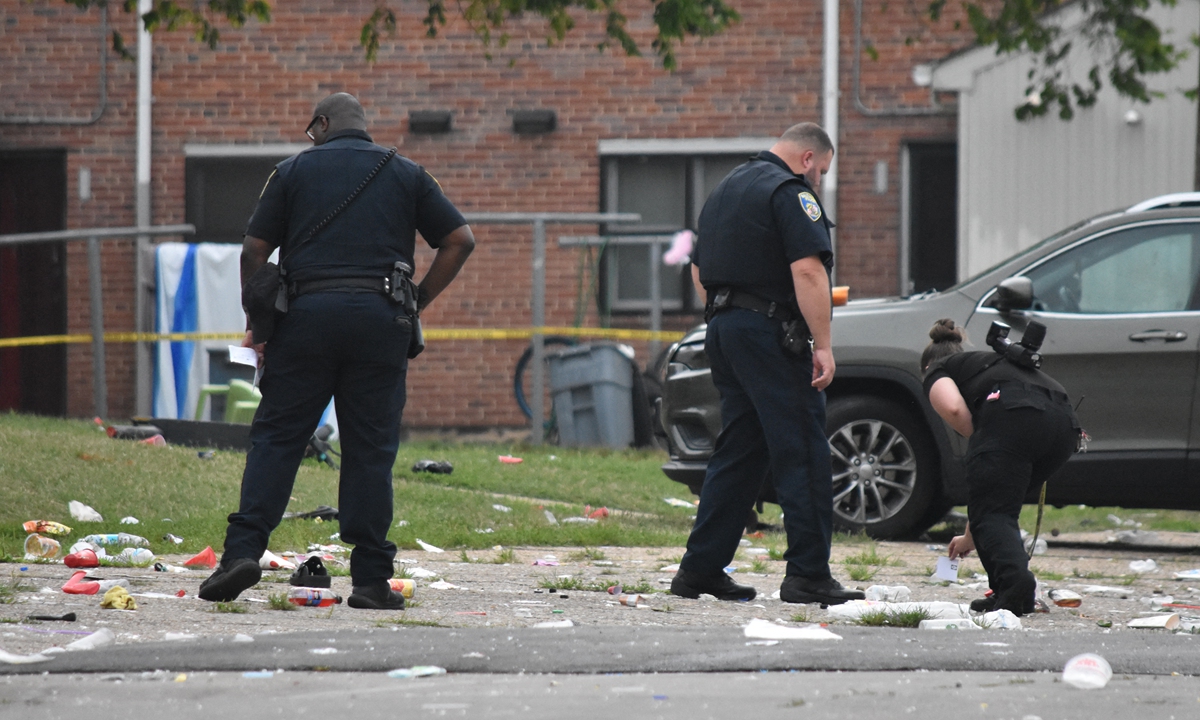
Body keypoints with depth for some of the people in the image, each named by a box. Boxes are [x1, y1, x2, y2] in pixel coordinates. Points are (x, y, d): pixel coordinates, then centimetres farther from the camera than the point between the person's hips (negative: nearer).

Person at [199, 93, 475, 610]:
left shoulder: (295, 170, 11)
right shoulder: (406, 175, 15)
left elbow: (254, 250, 5)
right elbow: (460, 239, 10)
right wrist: (417, 302, 13)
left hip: (308, 312, -1)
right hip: (380, 320, 1)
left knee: (276, 436, 2)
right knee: (370, 448, 3)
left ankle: (243, 550, -11)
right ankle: (370, 580, 0)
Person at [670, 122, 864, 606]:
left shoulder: (726, 190, 20)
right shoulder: (790, 192, -9)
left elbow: (699, 271, 26)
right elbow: (807, 271, -19)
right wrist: (822, 346, -20)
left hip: (723, 330, 9)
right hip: (770, 334, -9)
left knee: (738, 451, 13)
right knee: (802, 452, -7)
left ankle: (700, 568, 11)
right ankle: (808, 575, -10)